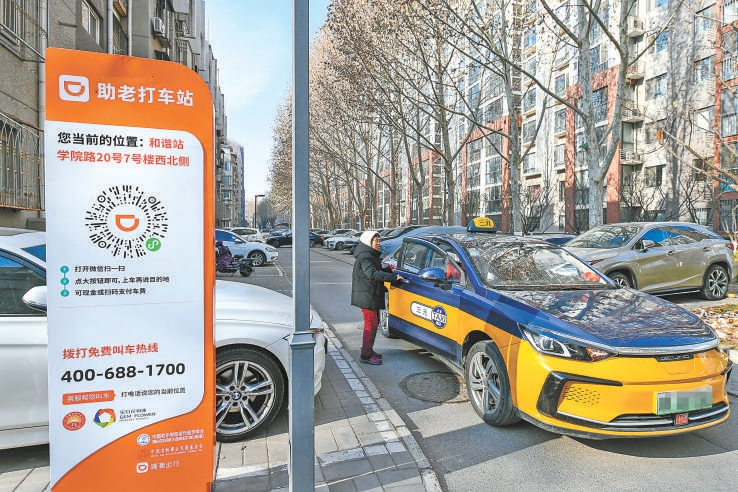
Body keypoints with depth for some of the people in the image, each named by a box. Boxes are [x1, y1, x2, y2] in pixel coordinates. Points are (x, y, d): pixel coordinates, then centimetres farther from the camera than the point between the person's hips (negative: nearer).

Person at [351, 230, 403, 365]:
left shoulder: (371, 256, 17)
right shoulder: (364, 257, -17)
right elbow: (373, 274, -29)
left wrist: (388, 270, 9)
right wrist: (393, 277, -30)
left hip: (372, 295, 11)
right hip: (366, 296, -11)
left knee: (374, 323, 17)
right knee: (371, 324, -8)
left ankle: (369, 350, 29)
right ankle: (365, 356, 0)